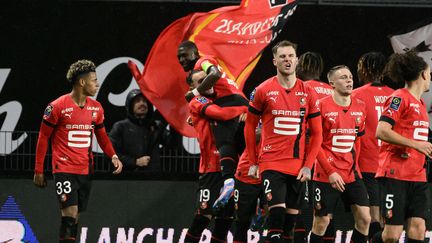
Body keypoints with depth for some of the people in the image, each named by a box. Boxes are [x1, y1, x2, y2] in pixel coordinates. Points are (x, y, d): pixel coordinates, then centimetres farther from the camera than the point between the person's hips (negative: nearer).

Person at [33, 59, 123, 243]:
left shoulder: (96, 108, 8)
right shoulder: (57, 107, -9)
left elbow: (102, 136, 19)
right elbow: (43, 138, -2)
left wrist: (113, 156, 0)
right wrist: (38, 171, -2)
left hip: (86, 171, 6)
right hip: (64, 169, -6)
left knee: (75, 218, 8)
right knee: (70, 213, -16)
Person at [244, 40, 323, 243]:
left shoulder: (307, 93, 5)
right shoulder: (263, 91, -2)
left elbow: (317, 133, 9)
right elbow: (250, 127, 7)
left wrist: (308, 165, -1)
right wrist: (253, 162, 4)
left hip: (298, 167, 3)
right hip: (271, 164, -3)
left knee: (291, 217, 7)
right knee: (277, 211, -17)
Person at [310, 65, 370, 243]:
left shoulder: (359, 107, 7)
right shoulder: (322, 106, -9)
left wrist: (354, 165, 10)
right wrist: (331, 172, -14)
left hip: (351, 174, 5)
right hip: (326, 175, -5)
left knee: (364, 218, -3)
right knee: (321, 222, 0)